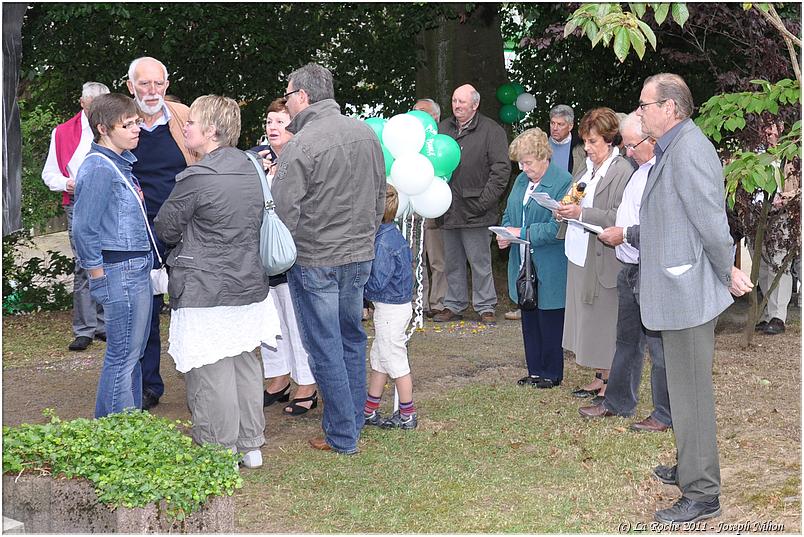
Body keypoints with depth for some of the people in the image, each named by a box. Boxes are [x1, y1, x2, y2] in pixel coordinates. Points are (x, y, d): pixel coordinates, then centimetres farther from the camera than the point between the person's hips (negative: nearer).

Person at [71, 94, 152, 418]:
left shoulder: (120, 163, 13)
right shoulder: (99, 168, -17)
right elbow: (83, 227, -19)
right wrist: (98, 275, -14)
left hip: (137, 268, 10)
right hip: (120, 272, -10)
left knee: (131, 353, 17)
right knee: (122, 356, -3)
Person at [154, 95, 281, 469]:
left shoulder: (196, 178, -17)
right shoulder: (250, 169, 7)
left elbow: (165, 230, -6)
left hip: (206, 294, -8)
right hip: (249, 286, 8)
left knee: (211, 376, 3)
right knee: (245, 366, 16)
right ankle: (250, 447, 26)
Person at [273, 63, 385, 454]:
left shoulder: (301, 145, -18)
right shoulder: (366, 133, 4)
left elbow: (283, 212, -18)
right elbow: (380, 195, 14)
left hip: (314, 261, -7)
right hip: (360, 255, 7)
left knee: (325, 349, 3)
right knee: (352, 338, 19)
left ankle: (342, 436, 9)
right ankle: (355, 419, 28)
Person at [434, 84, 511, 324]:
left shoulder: (491, 131, -4)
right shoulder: (442, 128, 10)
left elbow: (501, 169, -8)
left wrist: (484, 201, -13)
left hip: (475, 212, -5)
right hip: (449, 211, 5)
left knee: (480, 262, 0)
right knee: (452, 262, 13)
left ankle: (486, 307, 9)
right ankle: (453, 306, 23)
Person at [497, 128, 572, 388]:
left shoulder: (563, 182, -15)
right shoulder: (522, 180, 10)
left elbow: (557, 227, -20)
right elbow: (509, 214, 19)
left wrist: (522, 233, -19)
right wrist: (505, 234, -2)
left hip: (549, 269, -8)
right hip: (524, 264, 8)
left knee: (550, 322, 2)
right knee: (529, 320, 14)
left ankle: (552, 373, 15)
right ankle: (535, 371, 25)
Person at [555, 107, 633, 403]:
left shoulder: (623, 172, -15)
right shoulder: (588, 169, 13)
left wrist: (581, 213, -23)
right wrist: (565, 211, 3)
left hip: (604, 260, -9)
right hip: (581, 257, 9)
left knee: (604, 321, -1)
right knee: (588, 321, 15)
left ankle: (611, 384, 9)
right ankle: (600, 378, 26)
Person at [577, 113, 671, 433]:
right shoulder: (641, 170, 15)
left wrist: (625, 234, -16)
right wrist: (613, 233, 11)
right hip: (630, 267, 10)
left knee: (658, 345, -1)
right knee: (627, 340, 19)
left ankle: (666, 415, 8)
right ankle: (618, 402, 31)